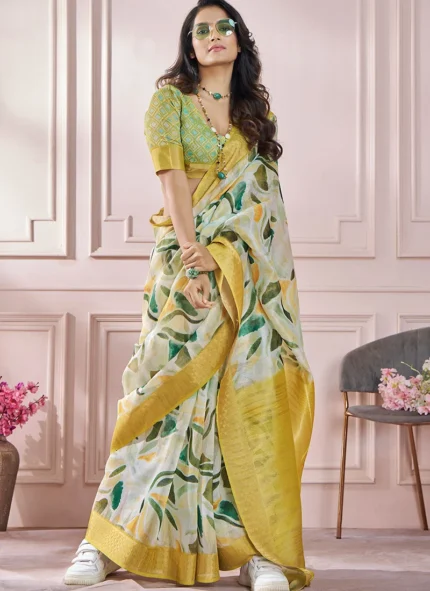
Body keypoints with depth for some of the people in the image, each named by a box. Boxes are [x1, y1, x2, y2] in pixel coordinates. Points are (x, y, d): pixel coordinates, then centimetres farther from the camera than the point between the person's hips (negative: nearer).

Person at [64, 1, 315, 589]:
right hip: (185, 257, -3)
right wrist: (194, 254, -20)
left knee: (252, 397, -5)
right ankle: (110, 540, 3)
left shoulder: (257, 109, 17)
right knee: (170, 392, -6)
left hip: (252, 270, 3)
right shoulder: (170, 100, 5)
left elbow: (266, 193, 13)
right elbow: (172, 176, -8)